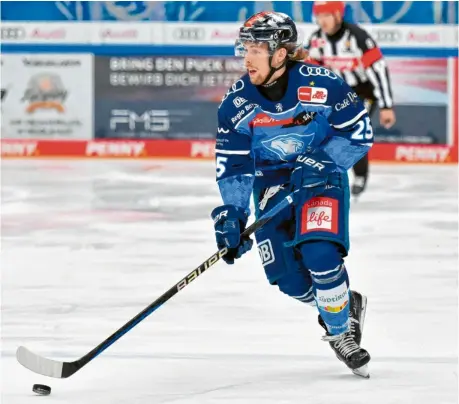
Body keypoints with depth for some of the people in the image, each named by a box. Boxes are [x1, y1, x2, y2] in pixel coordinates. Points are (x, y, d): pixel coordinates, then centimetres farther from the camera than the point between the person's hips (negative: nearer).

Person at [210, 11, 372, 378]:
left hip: (321, 178, -3)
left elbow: (360, 132, -10)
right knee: (289, 280, -5)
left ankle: (340, 332, -3)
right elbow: (232, 166, -6)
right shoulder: (236, 103, -11)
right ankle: (346, 305, 25)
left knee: (320, 255, -25)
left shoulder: (322, 85, -20)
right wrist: (232, 214, -17)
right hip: (271, 187, 3)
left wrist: (323, 161, -22)